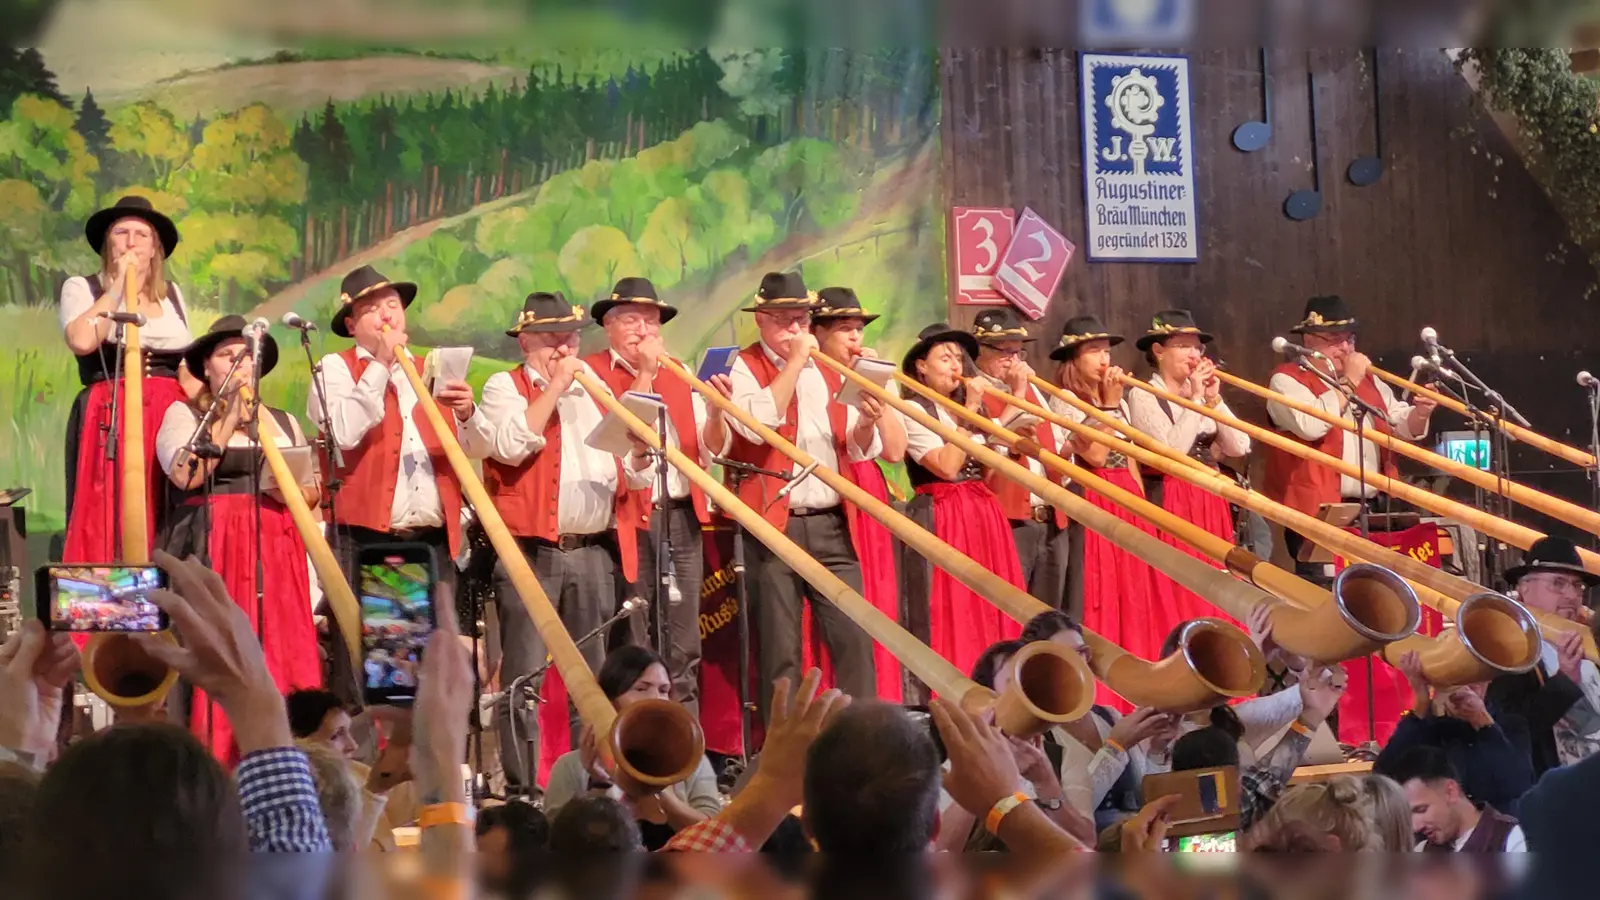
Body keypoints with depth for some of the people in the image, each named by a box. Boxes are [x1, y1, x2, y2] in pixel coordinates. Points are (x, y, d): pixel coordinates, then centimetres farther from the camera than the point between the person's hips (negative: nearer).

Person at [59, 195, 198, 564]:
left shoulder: (172, 294, 18)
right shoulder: (82, 288, 5)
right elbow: (81, 340, -16)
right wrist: (118, 286, -7)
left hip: (170, 422, 4)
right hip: (111, 422, -4)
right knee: (109, 528, -11)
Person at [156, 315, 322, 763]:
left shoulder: (284, 422, 20)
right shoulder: (183, 414, 7)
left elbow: (315, 489, 19)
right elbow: (186, 475, -11)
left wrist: (293, 492, -3)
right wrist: (229, 413, -10)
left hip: (275, 553, 4)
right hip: (211, 551, -4)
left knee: (281, 657, -5)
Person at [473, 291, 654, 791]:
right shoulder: (505, 387, 5)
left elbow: (635, 478, 19)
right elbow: (511, 446, -16)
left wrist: (639, 454, -4)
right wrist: (555, 387, -10)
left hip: (596, 552, 5)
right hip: (530, 552, -5)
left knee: (591, 675, 8)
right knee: (525, 674, -6)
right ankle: (523, 782, -4)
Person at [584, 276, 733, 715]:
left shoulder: (678, 375, 16)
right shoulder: (590, 373, 2)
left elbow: (710, 449, 10)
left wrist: (715, 412, -10)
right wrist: (644, 373, -10)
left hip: (682, 518, 5)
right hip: (626, 520, -5)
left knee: (682, 653, 6)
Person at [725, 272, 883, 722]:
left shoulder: (827, 369, 16)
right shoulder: (743, 367, 0)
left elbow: (858, 449, 13)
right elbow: (757, 425, -20)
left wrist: (865, 424, -10)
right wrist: (794, 362, -14)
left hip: (831, 525, 4)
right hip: (773, 527, -4)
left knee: (854, 638, 2)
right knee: (779, 649, 0)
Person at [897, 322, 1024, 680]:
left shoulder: (967, 408, 17)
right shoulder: (912, 410, -5)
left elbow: (989, 470, 12)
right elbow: (947, 466, -17)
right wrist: (969, 411, -12)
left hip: (983, 517, 7)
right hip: (940, 522, -7)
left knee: (989, 614, 2)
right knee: (948, 618, -8)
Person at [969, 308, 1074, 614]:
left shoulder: (1030, 388, 20)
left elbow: (1056, 448, 23)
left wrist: (1069, 447, 0)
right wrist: (1016, 395, -13)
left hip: (1051, 523, 8)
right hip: (1005, 522, -8)